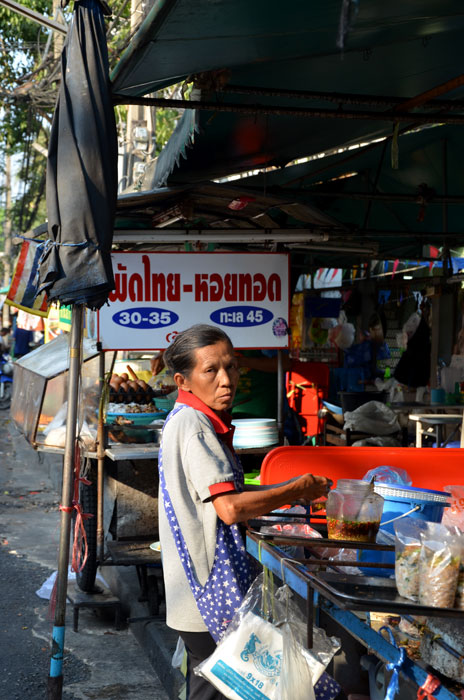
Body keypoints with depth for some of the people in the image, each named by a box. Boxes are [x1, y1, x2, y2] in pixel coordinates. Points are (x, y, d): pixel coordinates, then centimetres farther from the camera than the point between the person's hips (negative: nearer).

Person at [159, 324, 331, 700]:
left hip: (208, 588, 10)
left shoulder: (203, 422, 13)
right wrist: (295, 491, -13)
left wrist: (285, 490, 10)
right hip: (211, 595, -10)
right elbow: (230, 508, -26)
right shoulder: (191, 423, -19)